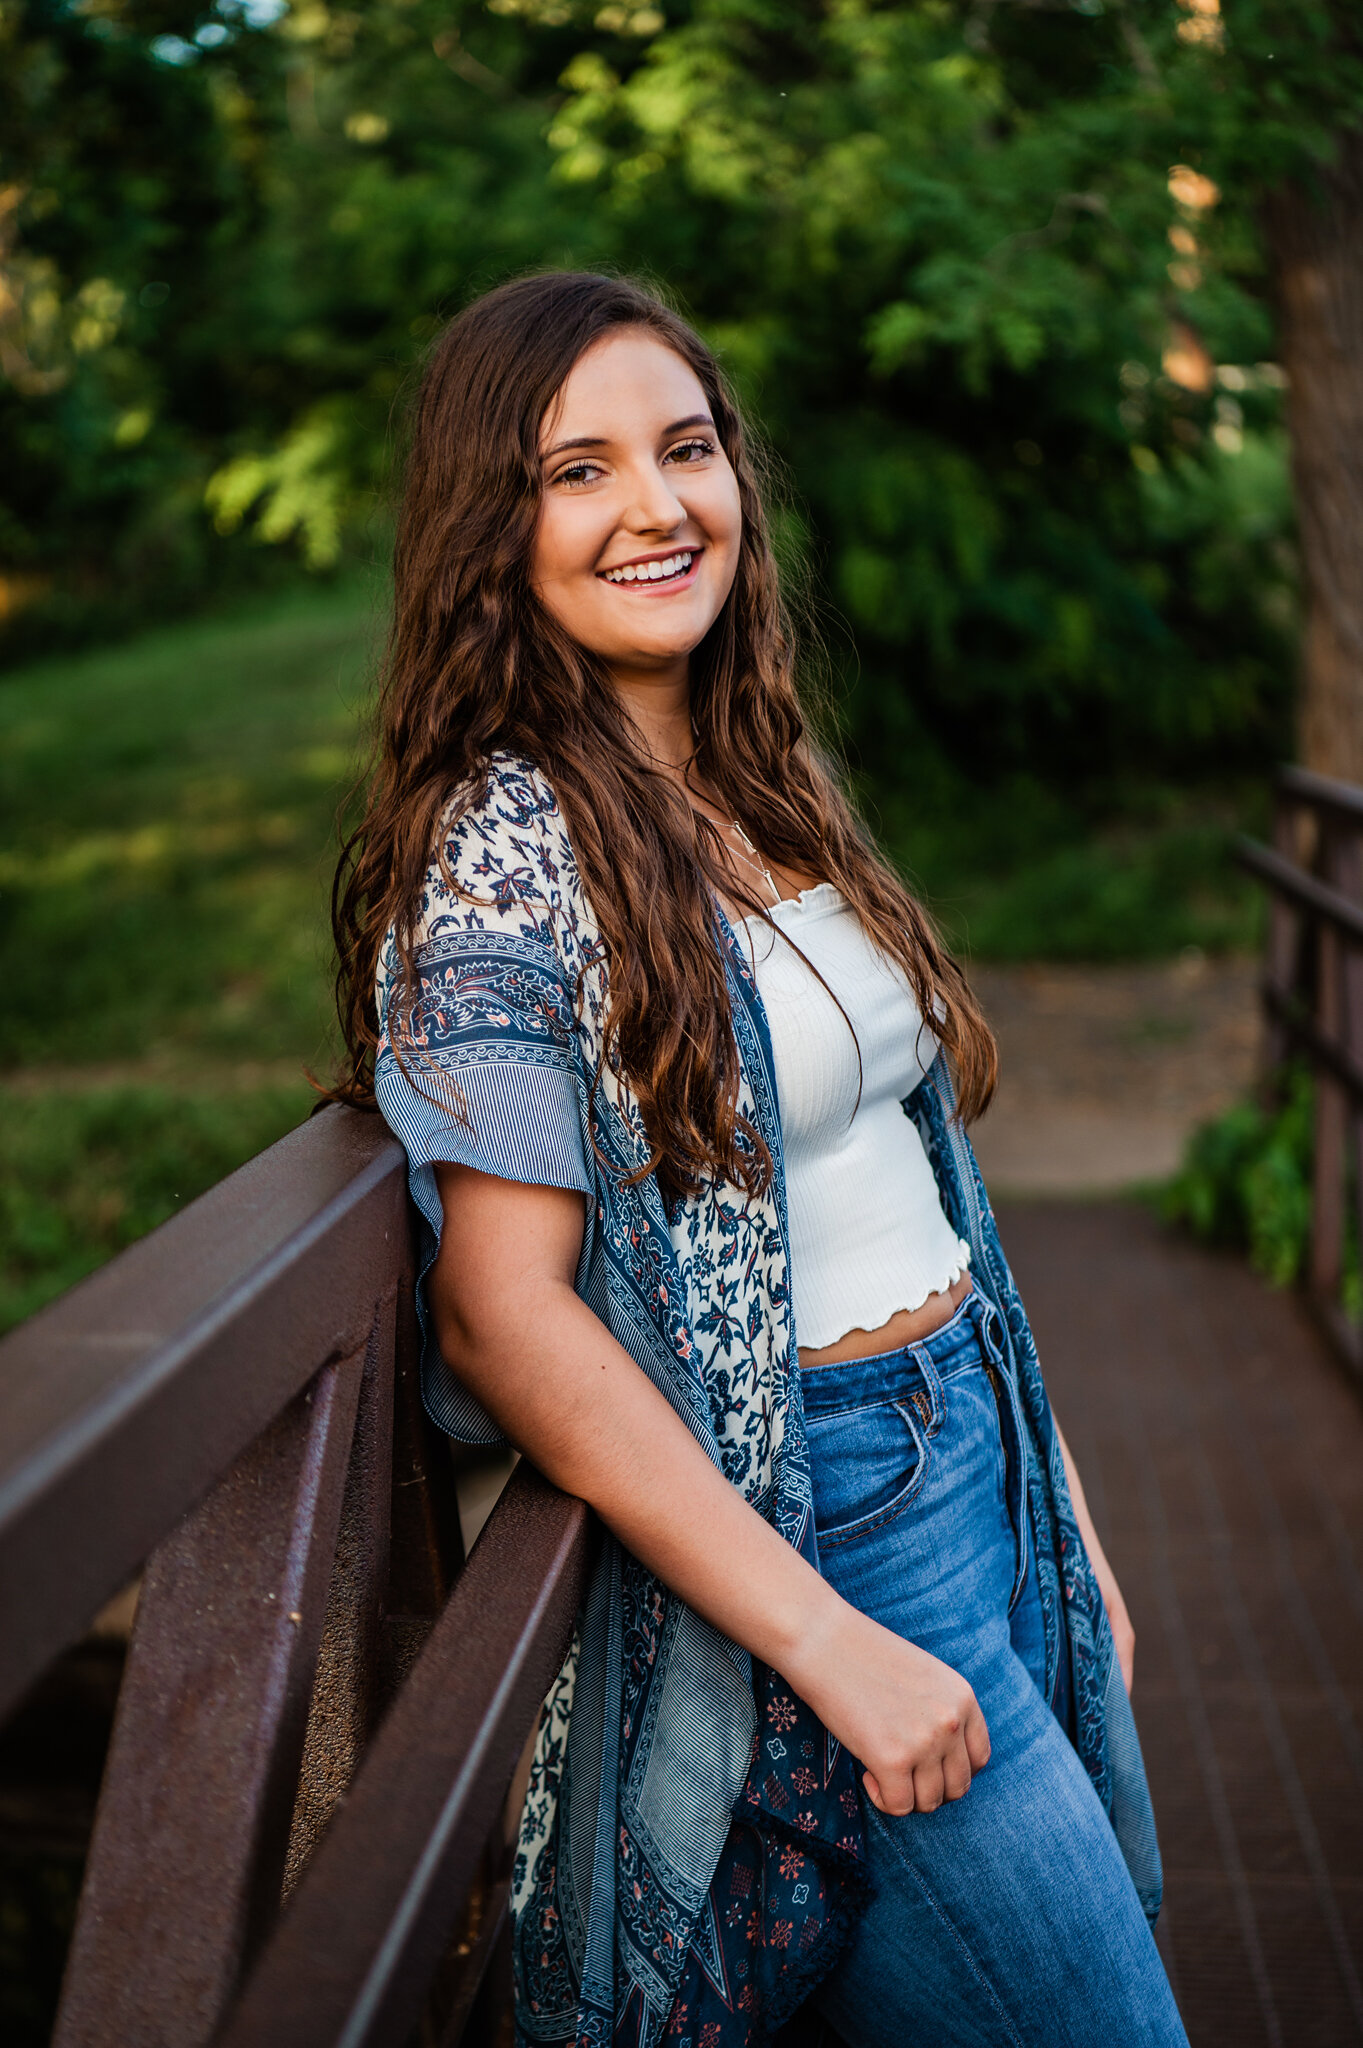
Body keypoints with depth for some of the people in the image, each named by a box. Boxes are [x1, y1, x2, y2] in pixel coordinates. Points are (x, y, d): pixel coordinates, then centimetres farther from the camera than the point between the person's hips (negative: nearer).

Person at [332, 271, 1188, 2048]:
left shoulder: (770, 787, 8)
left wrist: (1065, 1503, 11)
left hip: (983, 1476, 8)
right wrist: (834, 1644, -21)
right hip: (800, 1522, -8)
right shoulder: (507, 841, -16)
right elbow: (504, 1308, -20)